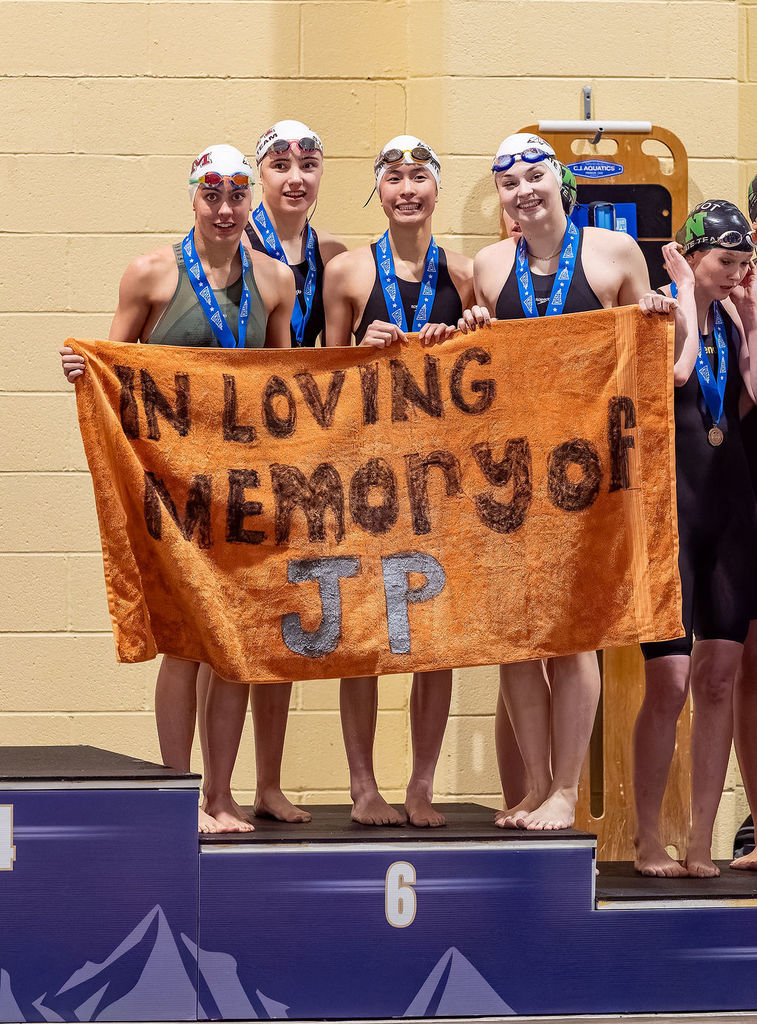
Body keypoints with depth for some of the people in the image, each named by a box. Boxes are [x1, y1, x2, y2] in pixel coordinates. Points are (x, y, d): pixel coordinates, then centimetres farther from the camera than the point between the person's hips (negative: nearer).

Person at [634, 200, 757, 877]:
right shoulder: (658, 309, -5)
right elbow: (675, 367, -26)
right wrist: (683, 290, -14)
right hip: (670, 508, -6)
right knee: (670, 682, -8)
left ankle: (701, 844, 10)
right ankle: (648, 842, 4)